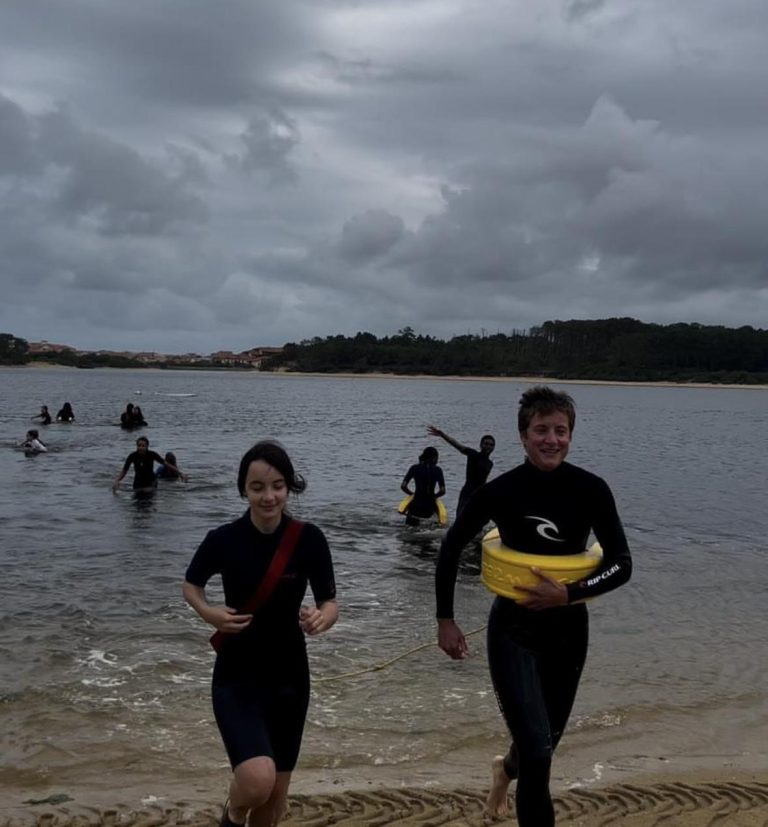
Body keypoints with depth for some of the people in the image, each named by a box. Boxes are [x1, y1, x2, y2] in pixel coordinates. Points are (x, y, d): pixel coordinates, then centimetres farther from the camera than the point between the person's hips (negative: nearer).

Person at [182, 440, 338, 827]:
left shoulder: (309, 539, -11)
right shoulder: (223, 539, -13)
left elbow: (330, 603, -4)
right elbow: (191, 586, 5)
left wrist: (321, 618, -27)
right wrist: (210, 613, -15)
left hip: (289, 676, 3)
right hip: (237, 675, -2)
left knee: (276, 794, 14)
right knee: (257, 779, -23)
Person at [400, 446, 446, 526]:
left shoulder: (414, 468, -1)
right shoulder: (437, 470, -3)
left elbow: (403, 486, -7)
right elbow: (442, 491, -9)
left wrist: (412, 493, 11)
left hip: (415, 507, 2)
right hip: (430, 508, -2)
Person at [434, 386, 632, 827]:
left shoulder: (591, 490, -11)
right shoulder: (500, 491, -14)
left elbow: (621, 564, -9)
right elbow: (451, 549, -2)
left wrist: (568, 594, -23)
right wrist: (445, 620, -2)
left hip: (568, 629, 3)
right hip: (514, 630, -3)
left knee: (546, 739, 21)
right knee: (538, 750, -10)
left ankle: (507, 768, 57)